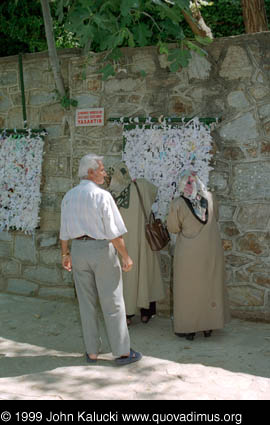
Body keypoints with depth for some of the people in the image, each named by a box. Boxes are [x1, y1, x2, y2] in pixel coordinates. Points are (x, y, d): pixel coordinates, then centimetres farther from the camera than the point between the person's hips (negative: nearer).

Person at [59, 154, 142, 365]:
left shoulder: (69, 197, 3)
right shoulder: (102, 196, -14)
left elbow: (64, 231, 8)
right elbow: (114, 232, -15)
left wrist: (65, 254, 19)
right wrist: (126, 256, -7)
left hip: (79, 249, 5)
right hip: (102, 249, -5)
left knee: (87, 302, 11)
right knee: (113, 303, 3)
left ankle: (92, 352, 17)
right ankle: (122, 352, 9)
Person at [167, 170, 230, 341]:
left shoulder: (178, 204, -17)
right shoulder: (211, 198, -6)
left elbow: (172, 228, -5)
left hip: (189, 254, -3)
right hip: (211, 251, 3)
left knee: (188, 289, 10)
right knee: (210, 286, 16)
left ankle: (189, 328, 16)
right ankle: (209, 326, 24)